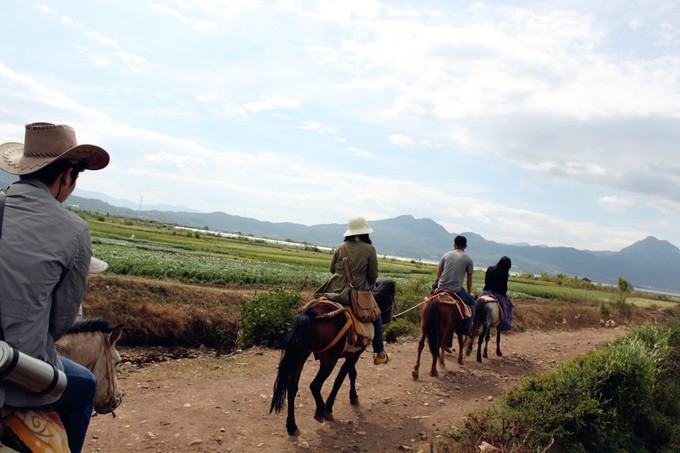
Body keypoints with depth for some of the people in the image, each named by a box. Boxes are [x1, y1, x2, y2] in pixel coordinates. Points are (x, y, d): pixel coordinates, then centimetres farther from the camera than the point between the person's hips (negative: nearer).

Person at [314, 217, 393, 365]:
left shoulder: (340, 247, 3)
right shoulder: (369, 249, -6)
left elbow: (332, 269, 10)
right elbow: (373, 275, -1)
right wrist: (369, 285, 19)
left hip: (335, 290, 3)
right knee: (376, 318, 17)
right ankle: (379, 354, 22)